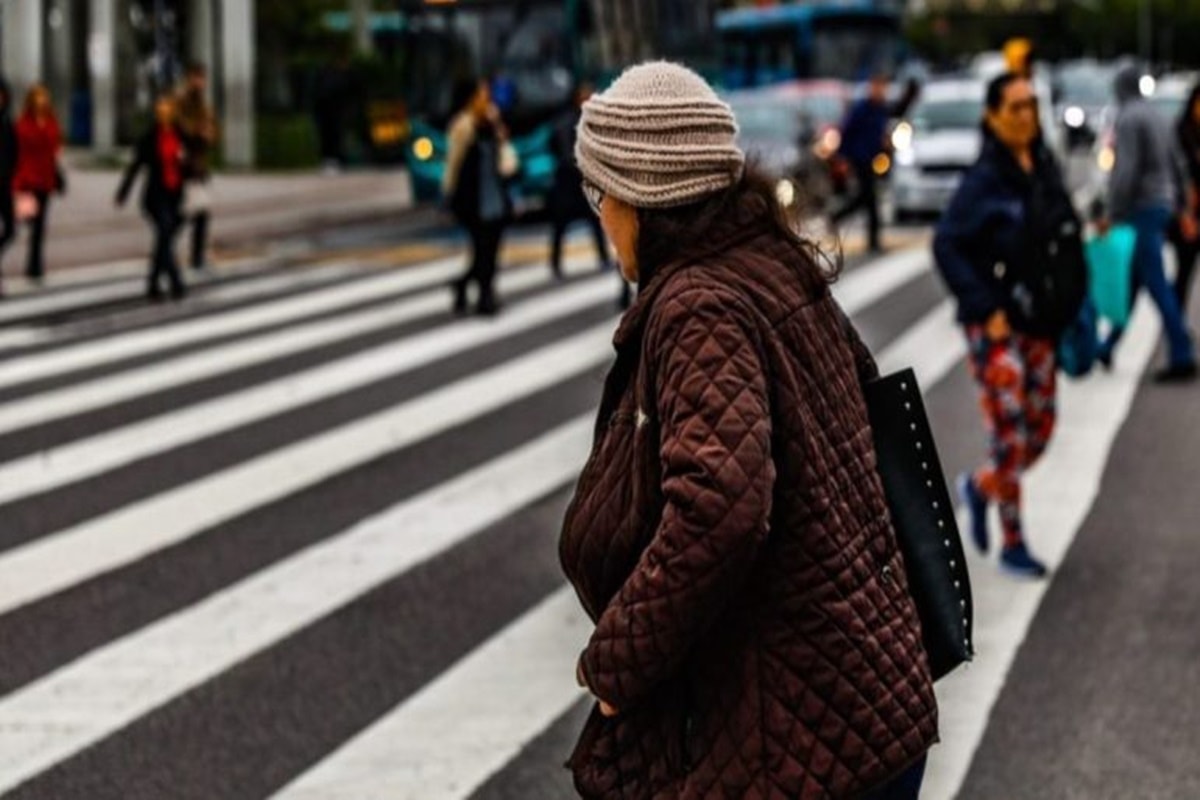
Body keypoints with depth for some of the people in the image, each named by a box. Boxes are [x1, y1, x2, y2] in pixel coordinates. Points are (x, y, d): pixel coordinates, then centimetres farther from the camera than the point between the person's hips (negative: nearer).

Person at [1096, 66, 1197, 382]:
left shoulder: (1129, 118, -13)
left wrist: (1112, 213, -18)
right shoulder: (1156, 118, 15)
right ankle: (1107, 348, 22)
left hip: (1140, 207, -9)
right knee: (1130, 282, 14)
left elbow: (1126, 170, -20)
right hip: (1161, 204, 9)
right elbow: (1172, 164, 18)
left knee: (1157, 285, -9)